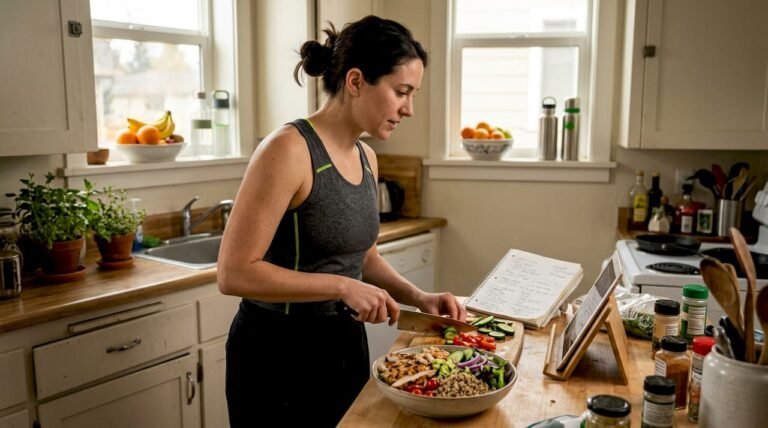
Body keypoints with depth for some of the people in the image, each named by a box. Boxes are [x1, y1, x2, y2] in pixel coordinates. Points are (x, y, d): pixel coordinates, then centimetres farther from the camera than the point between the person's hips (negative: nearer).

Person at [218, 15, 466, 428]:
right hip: (280, 351, -8)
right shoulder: (289, 149, -21)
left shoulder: (366, 158, 4)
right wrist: (342, 287, -26)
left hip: (346, 343, 8)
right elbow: (234, 273, -23)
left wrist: (418, 296, 0)